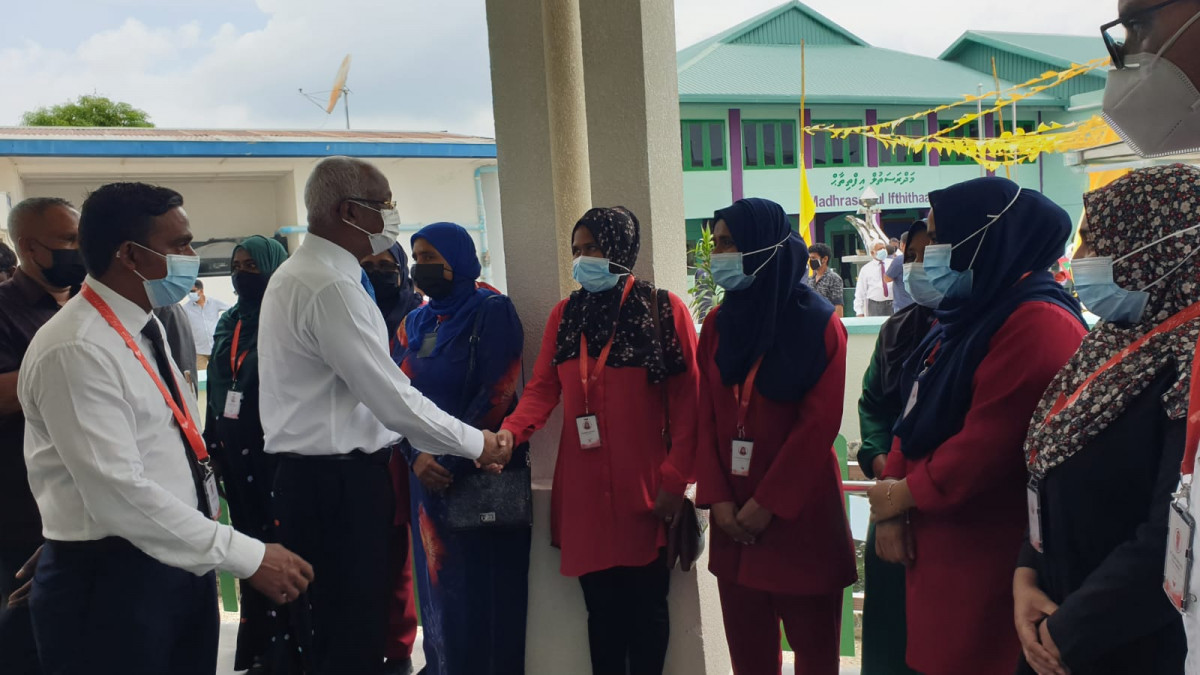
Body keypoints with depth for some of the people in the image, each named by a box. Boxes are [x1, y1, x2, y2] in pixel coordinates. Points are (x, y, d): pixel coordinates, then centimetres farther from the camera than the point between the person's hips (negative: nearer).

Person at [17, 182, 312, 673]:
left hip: (180, 561, 8)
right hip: (112, 577, -8)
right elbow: (119, 492, -25)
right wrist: (246, 556, -25)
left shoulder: (145, 326, 9)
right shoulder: (75, 350, -20)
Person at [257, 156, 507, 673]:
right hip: (339, 483, -10)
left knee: (326, 630, 18)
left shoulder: (295, 274, 15)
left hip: (306, 472, 10)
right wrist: (477, 444, -7)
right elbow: (392, 398, -19)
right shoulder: (331, 287, -18)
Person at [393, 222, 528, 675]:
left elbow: (496, 394, -12)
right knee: (439, 579, 12)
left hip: (481, 472, -5)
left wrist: (454, 460, -14)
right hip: (427, 474, 6)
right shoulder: (414, 324, 13)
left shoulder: (493, 313, -4)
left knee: (486, 583, 1)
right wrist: (416, 456, -10)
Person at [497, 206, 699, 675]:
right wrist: (511, 431, -15)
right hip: (584, 491, 3)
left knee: (647, 606, 9)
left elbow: (686, 400, -6)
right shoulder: (564, 315, 10)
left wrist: (675, 478, -11)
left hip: (645, 490, -3)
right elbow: (542, 388, 4)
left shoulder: (665, 310, -3)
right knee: (601, 607, 11)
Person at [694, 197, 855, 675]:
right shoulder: (717, 325, 6)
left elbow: (819, 424, -13)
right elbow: (707, 417, 3)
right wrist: (717, 497, -6)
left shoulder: (820, 325, -8)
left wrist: (769, 503, -14)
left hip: (800, 512, -4)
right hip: (733, 513, 4)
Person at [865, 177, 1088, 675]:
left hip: (985, 555, -9)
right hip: (933, 539, 9)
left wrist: (906, 493, -12)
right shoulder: (969, 313, 13)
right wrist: (891, 506, 0)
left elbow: (991, 443, -25)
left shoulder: (1038, 322, -19)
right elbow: (918, 413, 11)